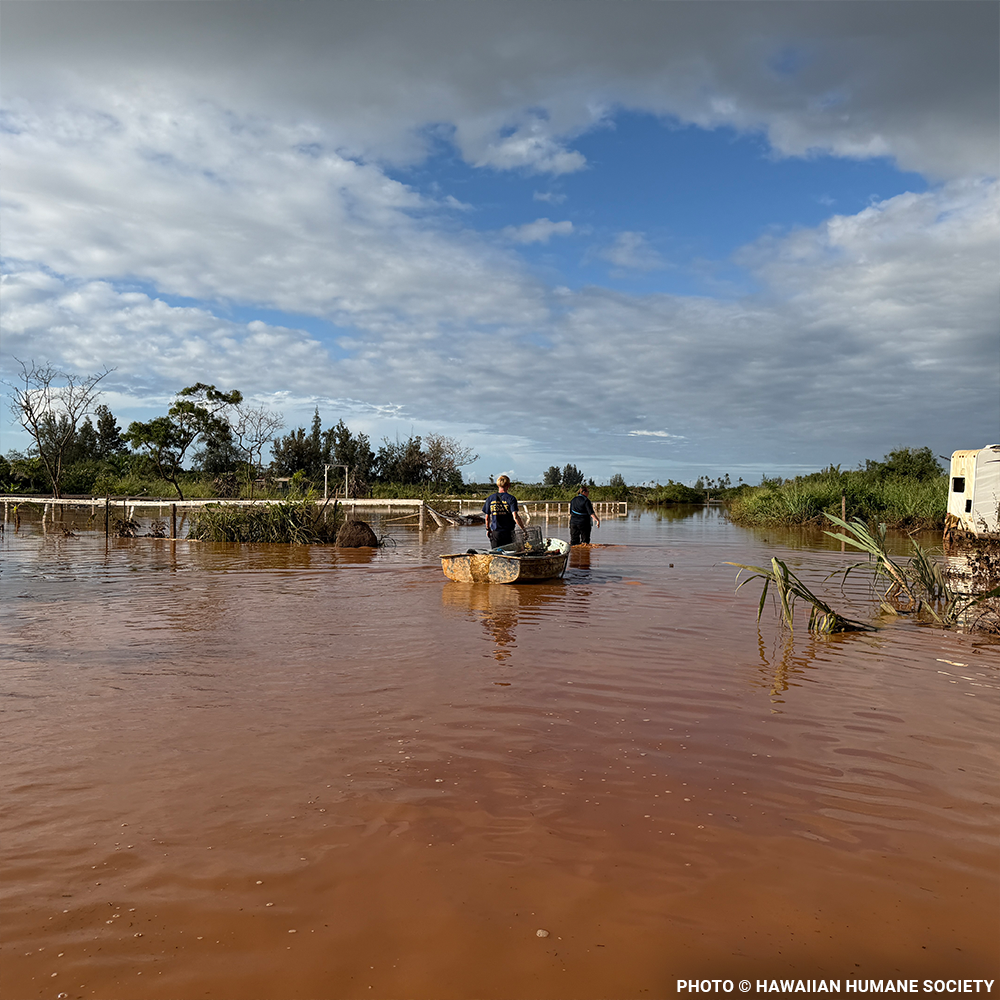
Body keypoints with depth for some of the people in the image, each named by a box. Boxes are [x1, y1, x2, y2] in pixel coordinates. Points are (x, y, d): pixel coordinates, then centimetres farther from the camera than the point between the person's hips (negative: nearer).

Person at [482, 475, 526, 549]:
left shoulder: (490, 498, 3)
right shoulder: (511, 498, -6)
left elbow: (487, 517, 8)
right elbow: (515, 516, -16)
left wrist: (488, 529, 22)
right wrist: (523, 529, -11)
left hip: (495, 533, 2)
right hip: (508, 533, -2)